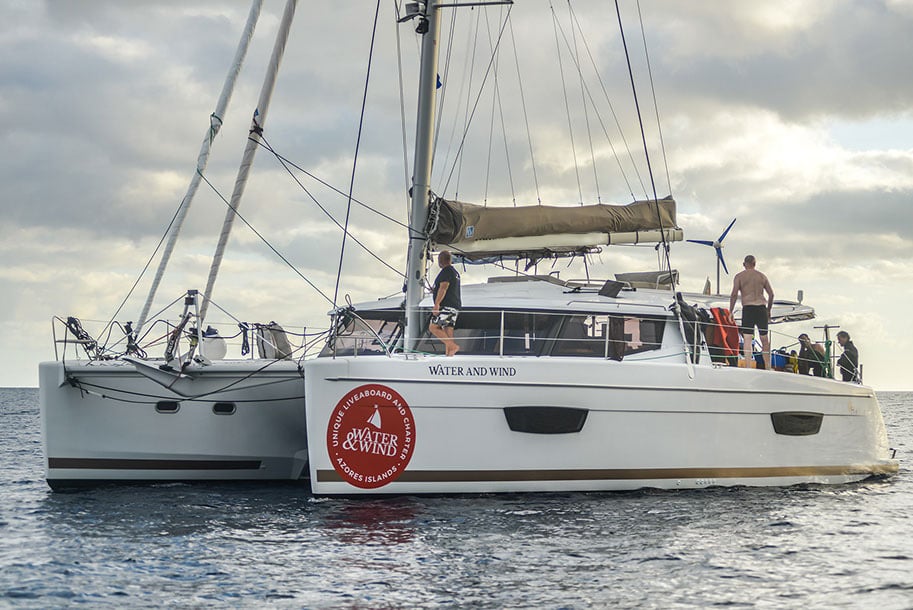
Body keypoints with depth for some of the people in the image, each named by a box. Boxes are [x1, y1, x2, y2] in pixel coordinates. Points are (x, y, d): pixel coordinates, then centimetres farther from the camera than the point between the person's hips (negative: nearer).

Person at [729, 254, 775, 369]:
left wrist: (730, 312, -1)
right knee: (765, 339, 11)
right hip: (761, 307, 3)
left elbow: (734, 294, -5)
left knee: (747, 339, -7)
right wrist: (768, 310, 22)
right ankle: (768, 367, 13)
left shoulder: (739, 276, 5)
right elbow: (771, 294, 11)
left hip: (748, 308, -3)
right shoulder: (762, 276, 15)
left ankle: (748, 367, -17)